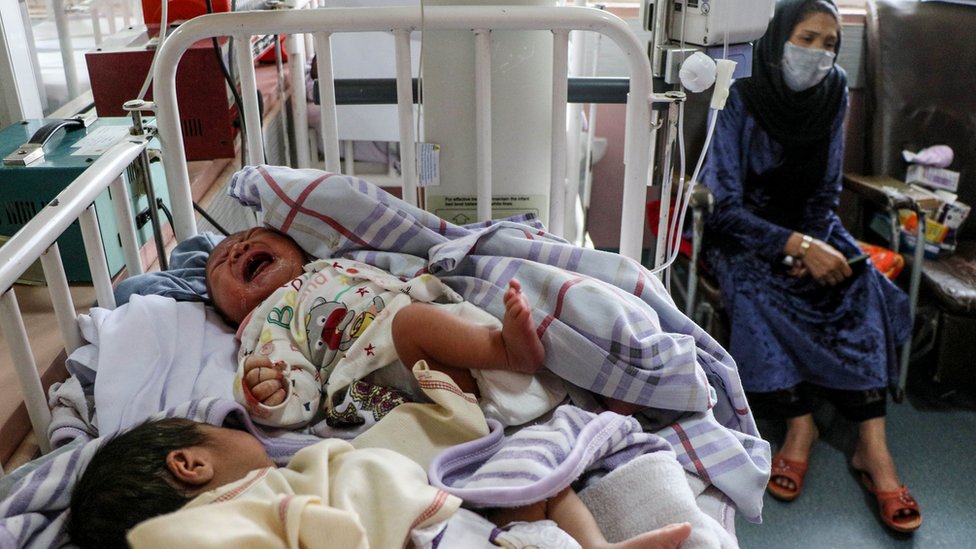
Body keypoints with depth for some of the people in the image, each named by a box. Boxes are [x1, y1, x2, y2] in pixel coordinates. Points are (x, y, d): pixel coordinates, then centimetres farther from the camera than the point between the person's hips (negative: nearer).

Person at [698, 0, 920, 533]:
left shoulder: (832, 98, -2)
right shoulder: (740, 101, -16)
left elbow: (825, 193, 4)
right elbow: (726, 206, -20)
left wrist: (812, 244, -16)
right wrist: (797, 246, -32)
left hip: (808, 224, 4)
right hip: (742, 229, -4)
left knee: (859, 282, -24)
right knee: (755, 287, -35)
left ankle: (872, 444, -26)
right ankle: (801, 424, -25)